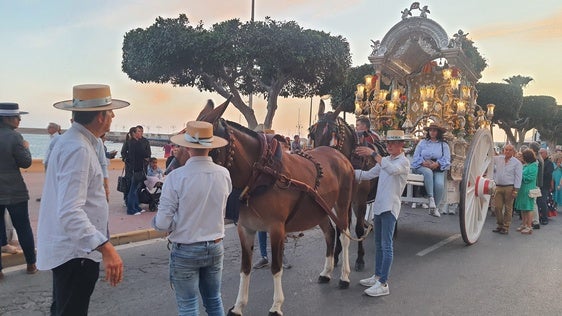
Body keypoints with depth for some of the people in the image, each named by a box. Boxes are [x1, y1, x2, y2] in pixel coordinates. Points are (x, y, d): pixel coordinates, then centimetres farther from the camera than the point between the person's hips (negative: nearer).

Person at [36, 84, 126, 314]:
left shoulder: (71, 140, 9)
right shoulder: (78, 149, -23)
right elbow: (70, 213, -32)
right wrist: (105, 248, -39)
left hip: (67, 250, 10)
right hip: (76, 252, -10)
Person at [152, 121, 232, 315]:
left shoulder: (176, 177, -20)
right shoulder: (224, 174, -7)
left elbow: (162, 224, -16)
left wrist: (155, 222, 5)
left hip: (185, 251, -4)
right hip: (215, 248, 4)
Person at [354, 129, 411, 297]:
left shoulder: (404, 161, -9)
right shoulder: (385, 160, 14)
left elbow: (392, 169, -31)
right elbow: (368, 174, 12)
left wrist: (373, 153, -33)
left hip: (390, 208, -8)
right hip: (379, 206, 8)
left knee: (386, 245, -7)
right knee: (378, 244, 16)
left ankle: (383, 284, -3)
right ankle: (377, 276, 27)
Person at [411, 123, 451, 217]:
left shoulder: (444, 145, 15)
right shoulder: (422, 142, 17)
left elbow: (446, 159, 2)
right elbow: (416, 157, 8)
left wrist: (436, 164, -17)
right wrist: (423, 163, -12)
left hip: (438, 169, 0)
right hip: (423, 167, 0)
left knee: (439, 184, -29)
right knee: (428, 172, -38)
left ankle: (434, 207, -13)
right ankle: (431, 198, -38)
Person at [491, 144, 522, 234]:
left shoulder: (517, 162, -1)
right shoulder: (498, 159, 9)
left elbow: (518, 177, -5)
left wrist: (516, 190, -11)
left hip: (509, 188, -4)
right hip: (498, 187, 4)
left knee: (508, 208, 2)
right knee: (497, 207, 4)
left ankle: (506, 227, 9)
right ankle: (500, 225, 19)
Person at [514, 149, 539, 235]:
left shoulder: (533, 166, -11)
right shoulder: (525, 165, 13)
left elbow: (530, 178, -18)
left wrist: (521, 176, -10)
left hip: (528, 190, -8)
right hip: (522, 189, 8)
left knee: (528, 208, -3)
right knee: (522, 208, 14)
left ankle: (529, 227, 4)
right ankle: (524, 224, 24)